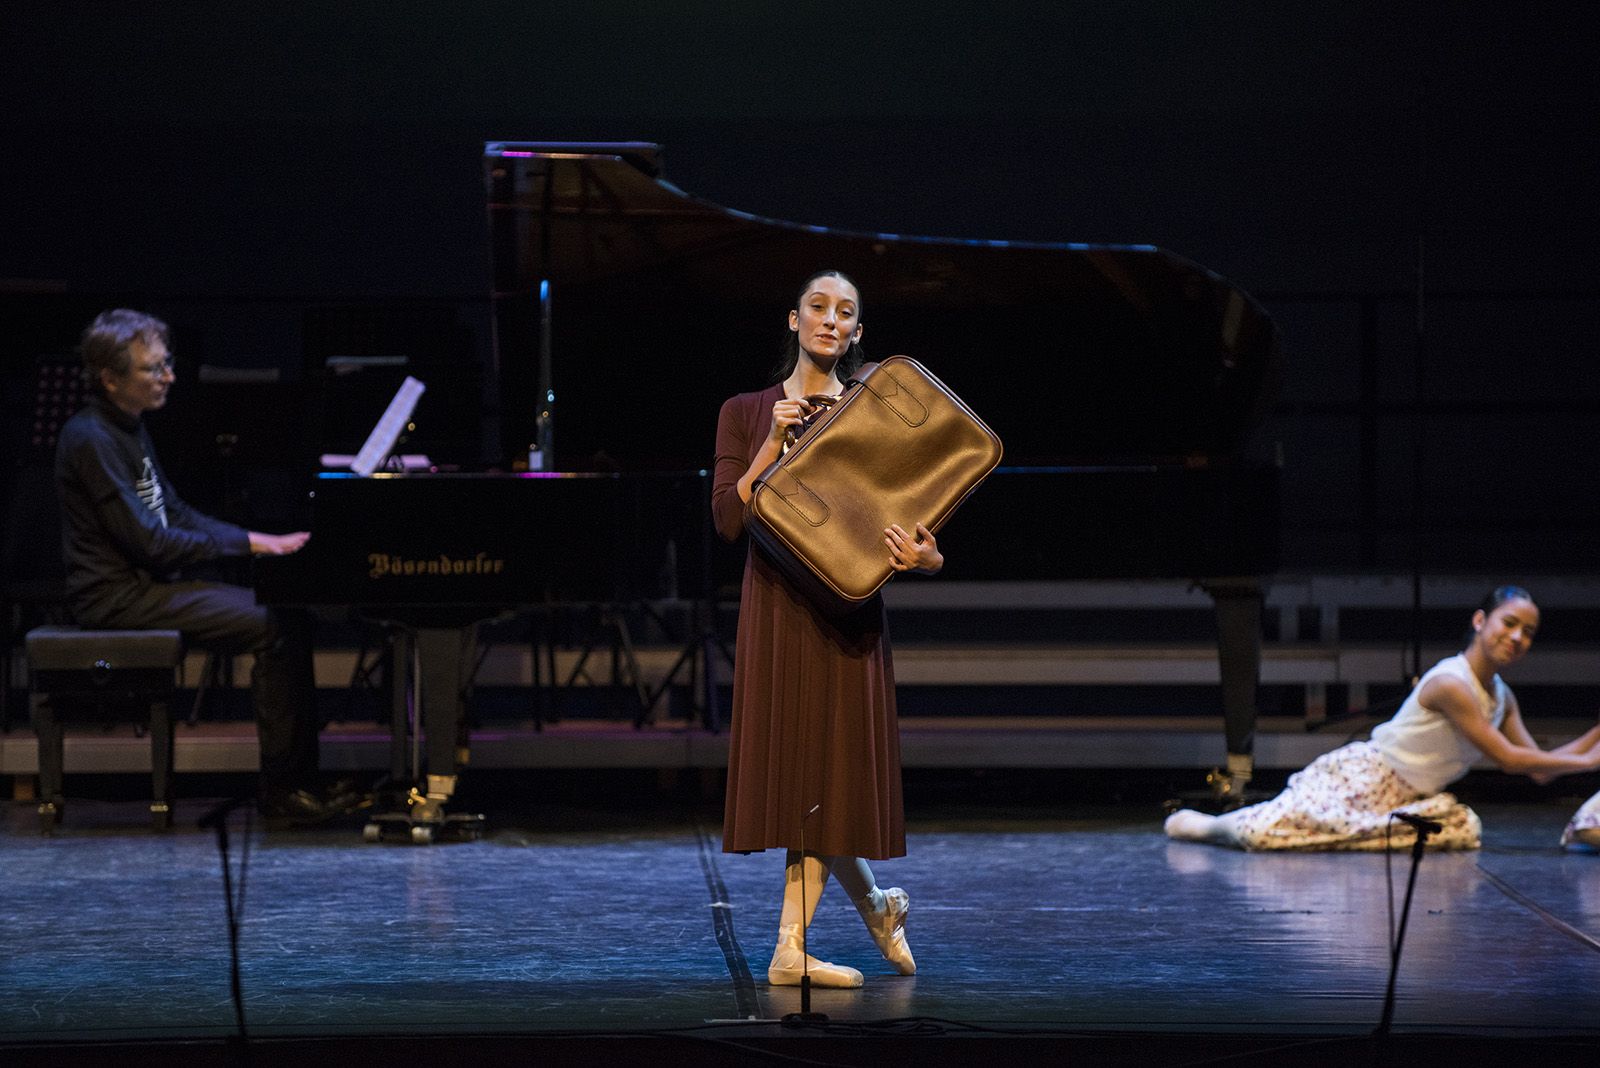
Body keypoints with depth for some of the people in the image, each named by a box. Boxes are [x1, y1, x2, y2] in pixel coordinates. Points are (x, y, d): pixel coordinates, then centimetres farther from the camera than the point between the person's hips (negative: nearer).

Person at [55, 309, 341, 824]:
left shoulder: (128, 429, 15)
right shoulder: (93, 439, -18)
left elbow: (176, 515, 19)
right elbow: (149, 543, -21)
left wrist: (262, 541, 6)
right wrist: (247, 543, -15)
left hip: (145, 582, 10)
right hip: (118, 597, -10)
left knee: (290, 615, 3)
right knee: (273, 630, -20)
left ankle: (301, 775, 2)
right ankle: (281, 787, -14)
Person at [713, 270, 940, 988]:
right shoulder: (747, 413, 6)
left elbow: (910, 525, 3)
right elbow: (728, 519, -4)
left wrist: (922, 556, -20)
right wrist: (774, 440, -13)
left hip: (847, 605, 0)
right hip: (776, 600, 0)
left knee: (827, 768, -3)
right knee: (795, 766, 0)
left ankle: (792, 948, 2)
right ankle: (875, 905, 20)